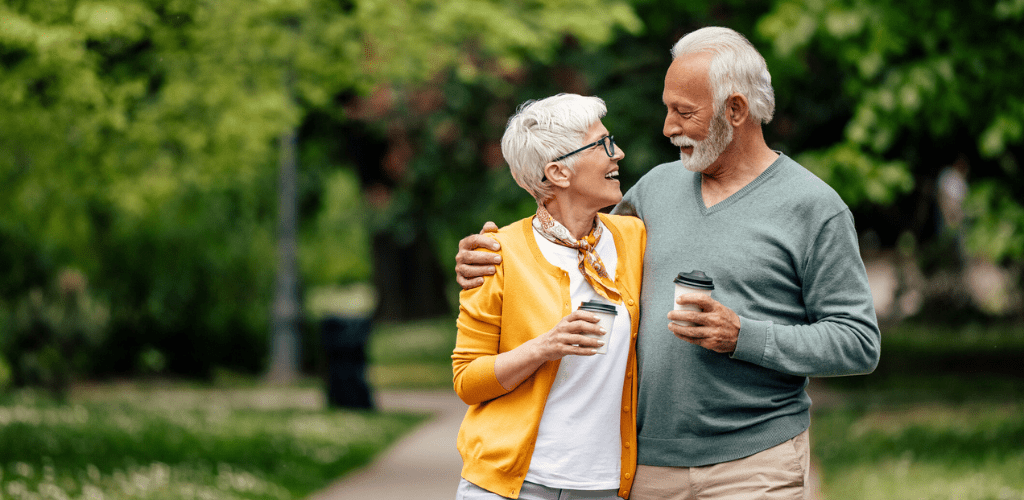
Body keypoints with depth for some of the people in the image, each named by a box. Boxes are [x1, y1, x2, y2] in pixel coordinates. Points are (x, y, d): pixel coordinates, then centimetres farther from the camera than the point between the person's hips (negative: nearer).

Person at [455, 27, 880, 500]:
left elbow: (858, 342, -8)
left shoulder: (813, 207, -4)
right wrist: (491, 260, 5)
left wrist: (742, 337, -18)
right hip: (650, 461, 5)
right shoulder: (659, 185, 12)